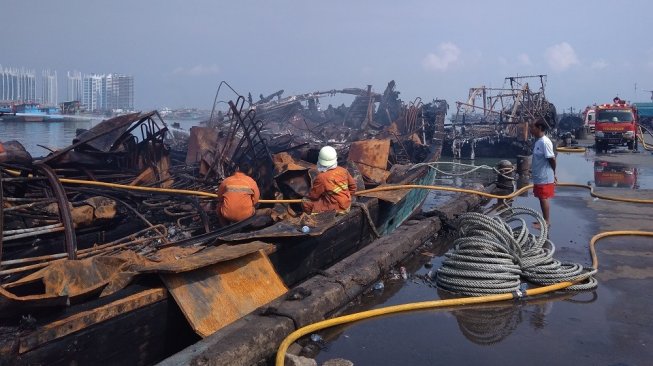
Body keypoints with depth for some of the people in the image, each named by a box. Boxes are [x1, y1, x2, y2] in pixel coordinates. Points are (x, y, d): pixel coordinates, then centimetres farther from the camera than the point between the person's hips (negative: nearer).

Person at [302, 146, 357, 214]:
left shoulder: (321, 178, -21)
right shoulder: (343, 171, -3)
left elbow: (313, 195, -9)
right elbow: (353, 186, 10)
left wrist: (308, 197, 14)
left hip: (335, 208, -7)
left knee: (306, 203, -4)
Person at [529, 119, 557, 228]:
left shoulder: (545, 142, -20)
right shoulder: (538, 141, 10)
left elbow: (552, 159, -20)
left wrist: (553, 173, -6)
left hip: (544, 177, -9)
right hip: (539, 177, 9)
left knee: (544, 198, -2)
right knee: (542, 198, 15)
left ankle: (546, 221, 6)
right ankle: (544, 219, 25)